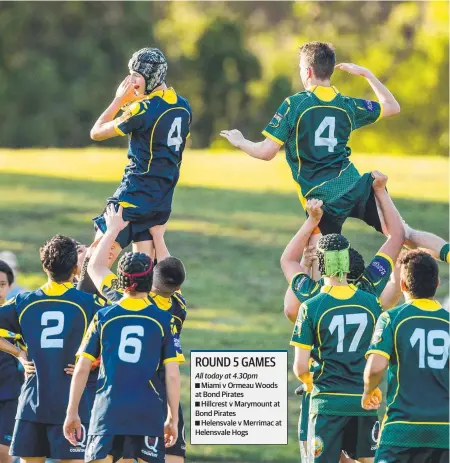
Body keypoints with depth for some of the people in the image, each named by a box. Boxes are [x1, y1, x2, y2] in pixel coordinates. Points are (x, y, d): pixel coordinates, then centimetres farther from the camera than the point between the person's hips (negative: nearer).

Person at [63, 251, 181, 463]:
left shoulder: (103, 317, 5)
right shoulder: (163, 319, 3)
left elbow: (82, 369, 5)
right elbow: (172, 376, 1)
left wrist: (72, 412, 13)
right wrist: (173, 419, 10)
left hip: (107, 411, 0)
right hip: (148, 413, 0)